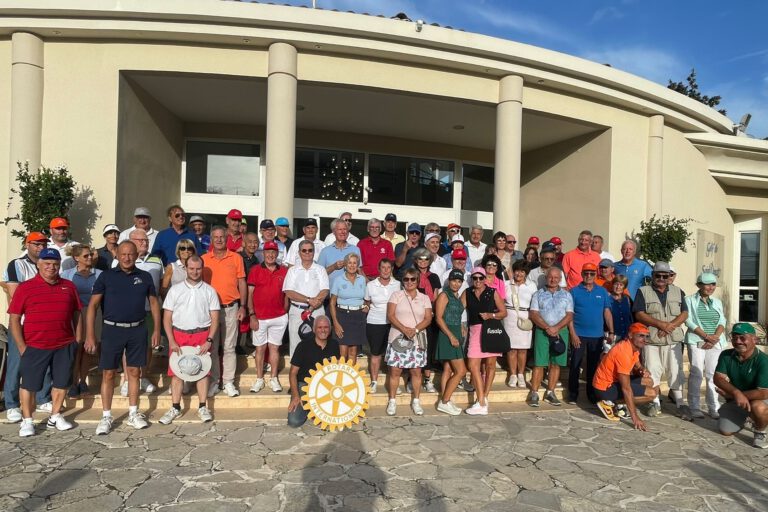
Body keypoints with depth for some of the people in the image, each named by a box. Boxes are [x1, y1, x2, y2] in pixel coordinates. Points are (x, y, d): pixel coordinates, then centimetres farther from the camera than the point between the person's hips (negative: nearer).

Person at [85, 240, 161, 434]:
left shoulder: (145, 277, 5)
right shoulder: (106, 276, 0)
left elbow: (154, 302, 10)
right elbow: (93, 305, -2)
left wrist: (156, 330, 4)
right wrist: (90, 335, -8)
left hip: (137, 330, 2)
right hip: (112, 330, -1)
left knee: (134, 372, 9)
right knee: (108, 373, 4)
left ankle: (133, 414, 22)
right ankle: (106, 417, 16)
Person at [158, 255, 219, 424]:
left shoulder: (209, 291, 3)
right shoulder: (175, 290, 4)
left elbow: (214, 318, 2)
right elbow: (167, 317, 3)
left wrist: (209, 340, -9)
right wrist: (171, 341, -6)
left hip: (202, 335, 0)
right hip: (179, 335, 1)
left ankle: (202, 407, 10)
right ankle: (175, 408, 12)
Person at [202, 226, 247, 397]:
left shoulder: (236, 258, 2)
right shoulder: (204, 259, 4)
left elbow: (242, 283, 5)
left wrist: (243, 306, -1)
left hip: (231, 308, -1)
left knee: (229, 347, 4)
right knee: (211, 348, 6)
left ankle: (229, 382, 12)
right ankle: (214, 382, 16)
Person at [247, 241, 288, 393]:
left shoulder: (284, 271, 5)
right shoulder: (255, 270, 0)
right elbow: (250, 294, -1)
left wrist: (285, 312, 4)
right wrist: (252, 315, -7)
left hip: (279, 317, 1)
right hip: (259, 317, -1)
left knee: (274, 347, 9)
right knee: (260, 348, 7)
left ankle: (274, 379, 17)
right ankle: (259, 379, 18)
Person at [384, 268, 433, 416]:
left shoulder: (424, 298, 9)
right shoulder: (396, 295, 4)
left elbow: (428, 318, 1)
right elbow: (390, 315, -5)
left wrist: (415, 330, -16)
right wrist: (404, 329, -18)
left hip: (417, 340, 1)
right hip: (398, 338, -1)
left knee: (416, 371, 4)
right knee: (395, 370, 0)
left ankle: (416, 401, 16)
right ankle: (392, 401, 12)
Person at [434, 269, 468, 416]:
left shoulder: (458, 296, 15)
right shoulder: (444, 295, -9)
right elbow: (438, 317, -16)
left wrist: (462, 327, 8)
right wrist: (451, 336, -19)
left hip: (456, 335, 8)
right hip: (447, 336, -8)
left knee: (448, 370, 9)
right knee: (461, 371, -9)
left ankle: (444, 401, 14)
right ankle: (444, 402, -1)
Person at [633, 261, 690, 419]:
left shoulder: (677, 292, 11)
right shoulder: (643, 292, 2)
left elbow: (684, 313, 4)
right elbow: (639, 314, -7)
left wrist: (670, 325, -13)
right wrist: (661, 324, -16)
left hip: (673, 340, 2)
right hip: (651, 340, -2)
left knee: (676, 371, 3)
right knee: (652, 371, 2)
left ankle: (680, 404, 10)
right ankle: (655, 403, 13)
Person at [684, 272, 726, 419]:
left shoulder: (717, 302, 16)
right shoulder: (690, 300, 2)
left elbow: (722, 322, 8)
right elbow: (689, 321, -6)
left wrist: (715, 338, -8)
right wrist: (707, 336, -13)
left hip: (716, 343, 4)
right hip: (697, 341, -4)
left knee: (713, 375, 2)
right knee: (696, 374, -4)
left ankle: (714, 407, 10)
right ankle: (695, 408, 3)